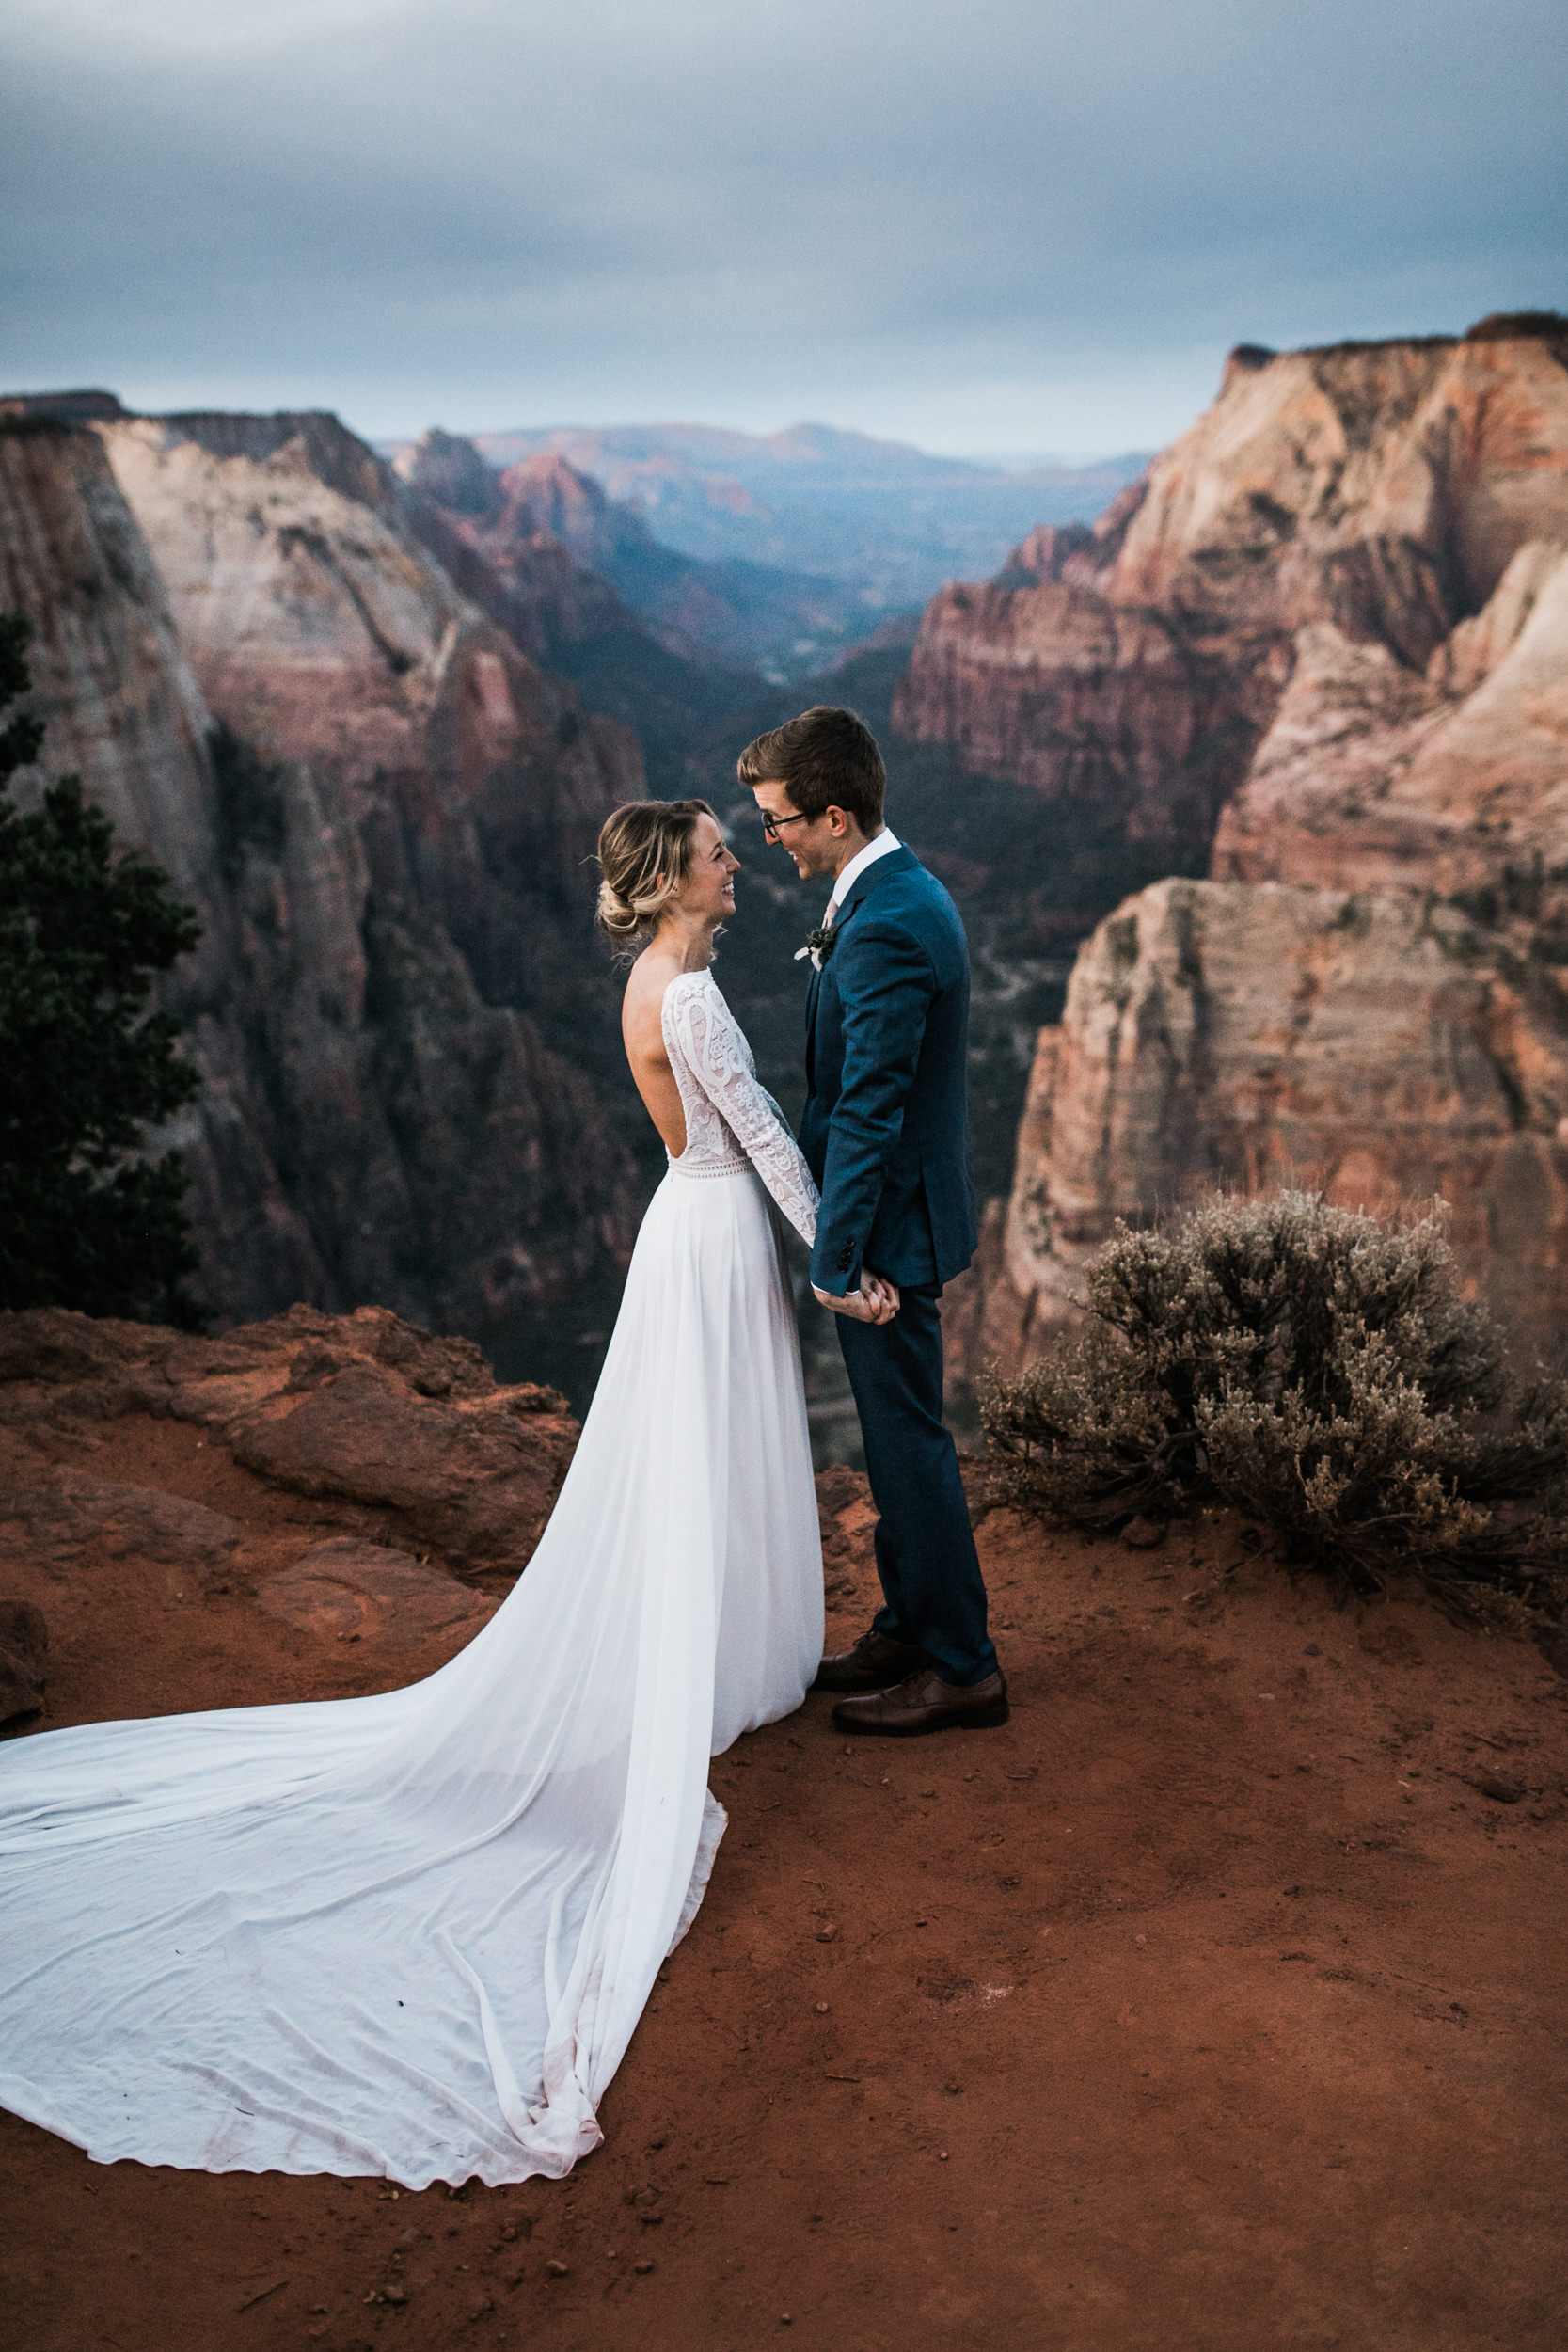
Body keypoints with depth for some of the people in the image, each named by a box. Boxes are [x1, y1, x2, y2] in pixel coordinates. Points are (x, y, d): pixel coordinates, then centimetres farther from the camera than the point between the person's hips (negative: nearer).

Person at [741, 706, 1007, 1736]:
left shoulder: (884, 929, -25)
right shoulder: (906, 890, 8)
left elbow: (867, 1112, -25)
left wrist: (835, 1258, -21)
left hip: (888, 1225, -10)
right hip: (902, 1210, 10)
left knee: (910, 1440, 2)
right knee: (897, 1435, 19)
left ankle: (963, 1668, 16)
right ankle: (908, 1629, 34)